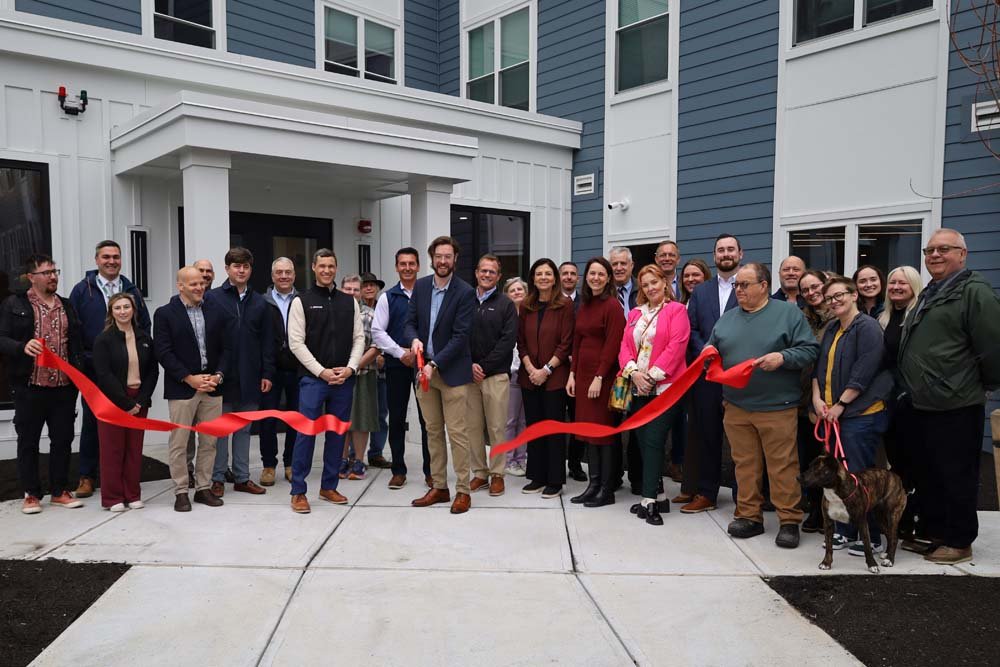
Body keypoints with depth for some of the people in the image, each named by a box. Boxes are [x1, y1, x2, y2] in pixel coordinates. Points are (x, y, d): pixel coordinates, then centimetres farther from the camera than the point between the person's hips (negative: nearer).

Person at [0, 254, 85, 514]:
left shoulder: (67, 306, 14)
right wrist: (22, 347, -25)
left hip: (65, 387, 4)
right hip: (29, 387, -4)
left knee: (63, 440, 9)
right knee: (28, 442, 7)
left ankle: (60, 492, 20)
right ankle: (31, 494, 18)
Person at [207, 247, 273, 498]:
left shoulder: (259, 303, 9)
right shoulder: (212, 298, -2)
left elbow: (267, 341, 8)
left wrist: (267, 373, 3)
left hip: (250, 378, 3)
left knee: (244, 428, 11)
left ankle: (242, 477, 20)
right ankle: (218, 478, 15)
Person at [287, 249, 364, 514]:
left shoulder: (350, 301, 11)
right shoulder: (301, 301, 0)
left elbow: (359, 338, 9)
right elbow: (296, 342, -6)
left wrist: (350, 368, -6)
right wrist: (322, 372, -12)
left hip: (344, 379, 4)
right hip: (312, 378, -4)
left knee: (337, 433, 9)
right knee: (306, 433, -5)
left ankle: (329, 487, 22)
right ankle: (298, 491, 6)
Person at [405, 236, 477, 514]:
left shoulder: (465, 292, -11)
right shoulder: (420, 286, 5)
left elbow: (460, 335, -15)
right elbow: (410, 322, 8)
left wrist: (434, 364, -20)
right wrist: (414, 339, -15)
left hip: (452, 371, -5)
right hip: (424, 369, 5)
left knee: (457, 433, -2)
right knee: (433, 431, 12)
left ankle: (463, 491, 8)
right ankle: (439, 487, 23)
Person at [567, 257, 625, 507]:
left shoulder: (612, 306, -9)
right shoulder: (584, 306, 14)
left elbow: (612, 345, -14)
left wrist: (599, 377, -19)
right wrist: (573, 374, 9)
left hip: (603, 376, -7)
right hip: (583, 374, 7)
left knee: (604, 430, -1)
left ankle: (607, 490, 8)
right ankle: (593, 485, 16)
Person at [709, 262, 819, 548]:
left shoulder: (789, 313, 1)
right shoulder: (727, 319, 15)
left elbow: (809, 350, -4)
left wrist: (782, 357, -19)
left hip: (777, 407, -4)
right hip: (736, 406, 4)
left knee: (783, 466, -1)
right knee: (745, 464, 9)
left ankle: (789, 521, 10)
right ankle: (749, 516, 20)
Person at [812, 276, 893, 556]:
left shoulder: (867, 327, -10)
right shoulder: (831, 330, 15)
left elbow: (864, 372, -17)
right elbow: (820, 365, 15)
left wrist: (840, 404, -15)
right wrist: (817, 398, 0)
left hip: (861, 414, -8)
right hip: (833, 414, 8)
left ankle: (871, 537, 8)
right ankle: (844, 532, 22)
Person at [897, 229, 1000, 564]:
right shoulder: (927, 295, 17)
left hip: (955, 408, -9)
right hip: (919, 405, 9)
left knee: (956, 477, 3)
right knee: (925, 474, 17)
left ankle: (959, 542, 16)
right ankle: (932, 531, 31)